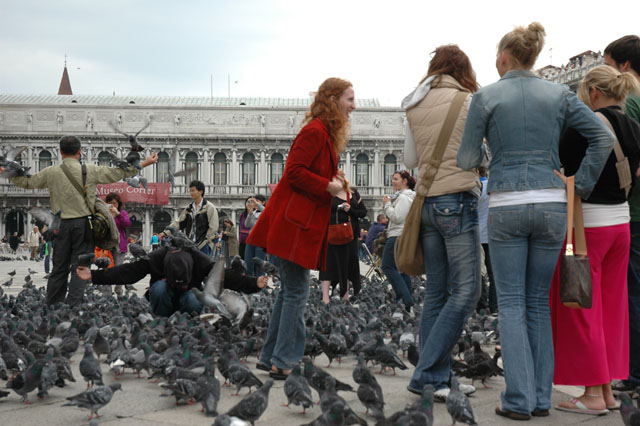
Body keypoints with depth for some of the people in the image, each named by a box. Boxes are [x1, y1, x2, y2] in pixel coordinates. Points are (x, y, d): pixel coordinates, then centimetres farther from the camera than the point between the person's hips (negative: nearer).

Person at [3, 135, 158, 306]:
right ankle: (72, 306, -4)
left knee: (59, 268, 11)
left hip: (62, 225, 2)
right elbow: (118, 173, 1)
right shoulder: (90, 170, -4)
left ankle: (51, 307, 15)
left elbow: (26, 182, 15)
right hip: (83, 224, -2)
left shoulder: (50, 172, 1)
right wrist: (143, 164, 10)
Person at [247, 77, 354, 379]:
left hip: (302, 223, 11)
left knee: (290, 289, 14)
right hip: (293, 223, -11)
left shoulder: (326, 134, 18)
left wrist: (334, 182, 8)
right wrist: (328, 186, -15)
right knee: (297, 291, -5)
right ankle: (283, 361, 3)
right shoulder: (314, 131, -14)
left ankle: (270, 357, 22)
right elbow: (294, 172, -20)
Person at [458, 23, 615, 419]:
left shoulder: (486, 96, 0)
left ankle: (519, 399, 1)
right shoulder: (559, 94, 8)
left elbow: (467, 160, 0)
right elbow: (604, 137, 0)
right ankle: (541, 398, 14)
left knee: (511, 303, 5)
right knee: (539, 301, 12)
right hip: (552, 204, 3)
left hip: (506, 207, -3)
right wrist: (582, 186, 3)